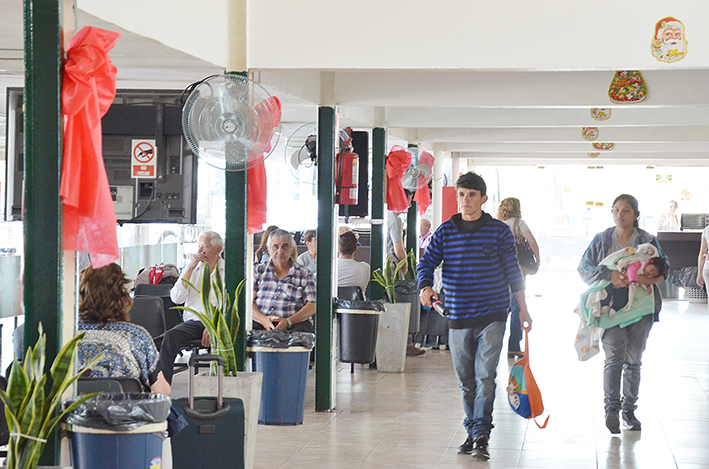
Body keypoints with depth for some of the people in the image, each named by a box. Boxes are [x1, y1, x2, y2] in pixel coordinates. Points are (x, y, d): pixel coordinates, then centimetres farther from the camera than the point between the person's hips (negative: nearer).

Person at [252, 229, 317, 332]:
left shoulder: (304, 274, 14)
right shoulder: (257, 270, 17)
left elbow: (312, 306, 3)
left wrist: (288, 322, -15)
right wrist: (263, 319, -15)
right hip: (260, 322, 0)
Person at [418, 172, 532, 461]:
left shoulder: (499, 231, 1)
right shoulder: (445, 232, 5)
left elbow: (512, 270, 5)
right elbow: (427, 263, 3)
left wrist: (522, 308, 5)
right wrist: (426, 287, -18)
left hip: (492, 316, -3)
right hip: (458, 318, 3)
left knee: (485, 377, -12)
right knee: (466, 381, 10)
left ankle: (481, 437, -12)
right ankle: (472, 433, 23)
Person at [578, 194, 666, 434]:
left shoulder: (648, 241, 6)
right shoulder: (601, 240, 6)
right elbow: (584, 268, 1)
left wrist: (649, 278, -21)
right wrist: (609, 274, -18)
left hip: (640, 308, 1)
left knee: (633, 360, 6)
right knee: (613, 358, -14)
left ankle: (629, 409, 17)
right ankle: (611, 408, -13)